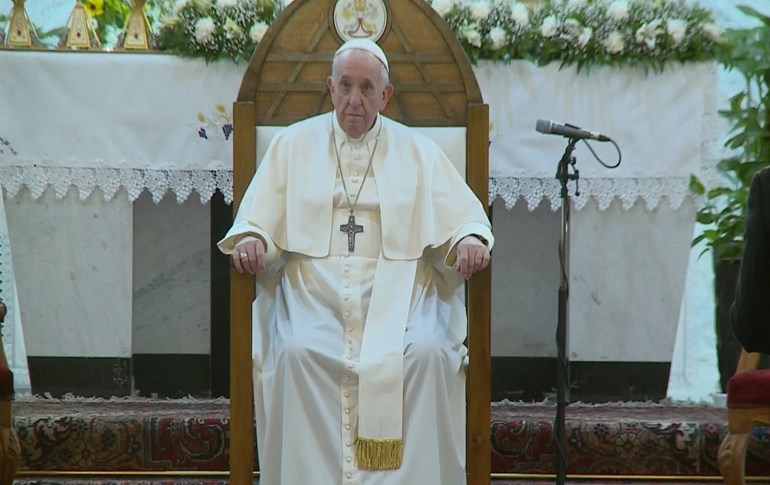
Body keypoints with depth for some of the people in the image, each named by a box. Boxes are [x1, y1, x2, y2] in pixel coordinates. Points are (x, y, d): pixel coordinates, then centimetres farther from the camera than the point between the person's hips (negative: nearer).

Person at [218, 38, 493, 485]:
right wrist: (249, 238, -12)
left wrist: (470, 239, -12)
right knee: (295, 353, -32)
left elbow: (465, 217, 12)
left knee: (428, 353, -30)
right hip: (313, 293, 0)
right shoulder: (293, 144, 15)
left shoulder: (417, 152, 15)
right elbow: (256, 218, 12)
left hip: (393, 293, 0)